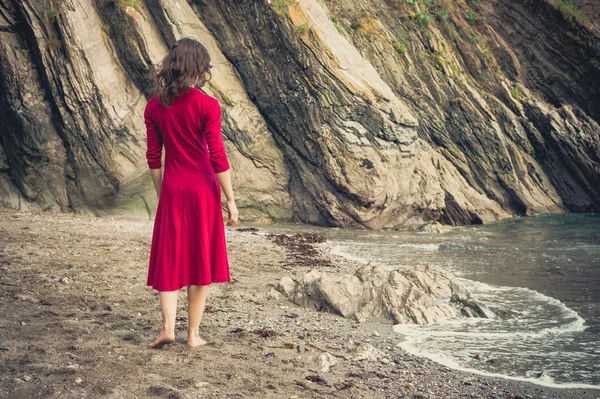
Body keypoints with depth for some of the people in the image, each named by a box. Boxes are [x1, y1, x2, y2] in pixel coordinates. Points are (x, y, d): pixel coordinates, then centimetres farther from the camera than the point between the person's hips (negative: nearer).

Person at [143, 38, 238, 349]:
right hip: (203, 189, -3)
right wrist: (230, 199, -5)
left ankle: (168, 327, -2)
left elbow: (153, 157, 5)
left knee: (169, 259, 11)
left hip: (172, 189, 3)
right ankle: (193, 334, 13)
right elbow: (218, 157, -11)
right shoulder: (207, 105, -11)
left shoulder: (154, 106, 1)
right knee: (201, 261, 8)